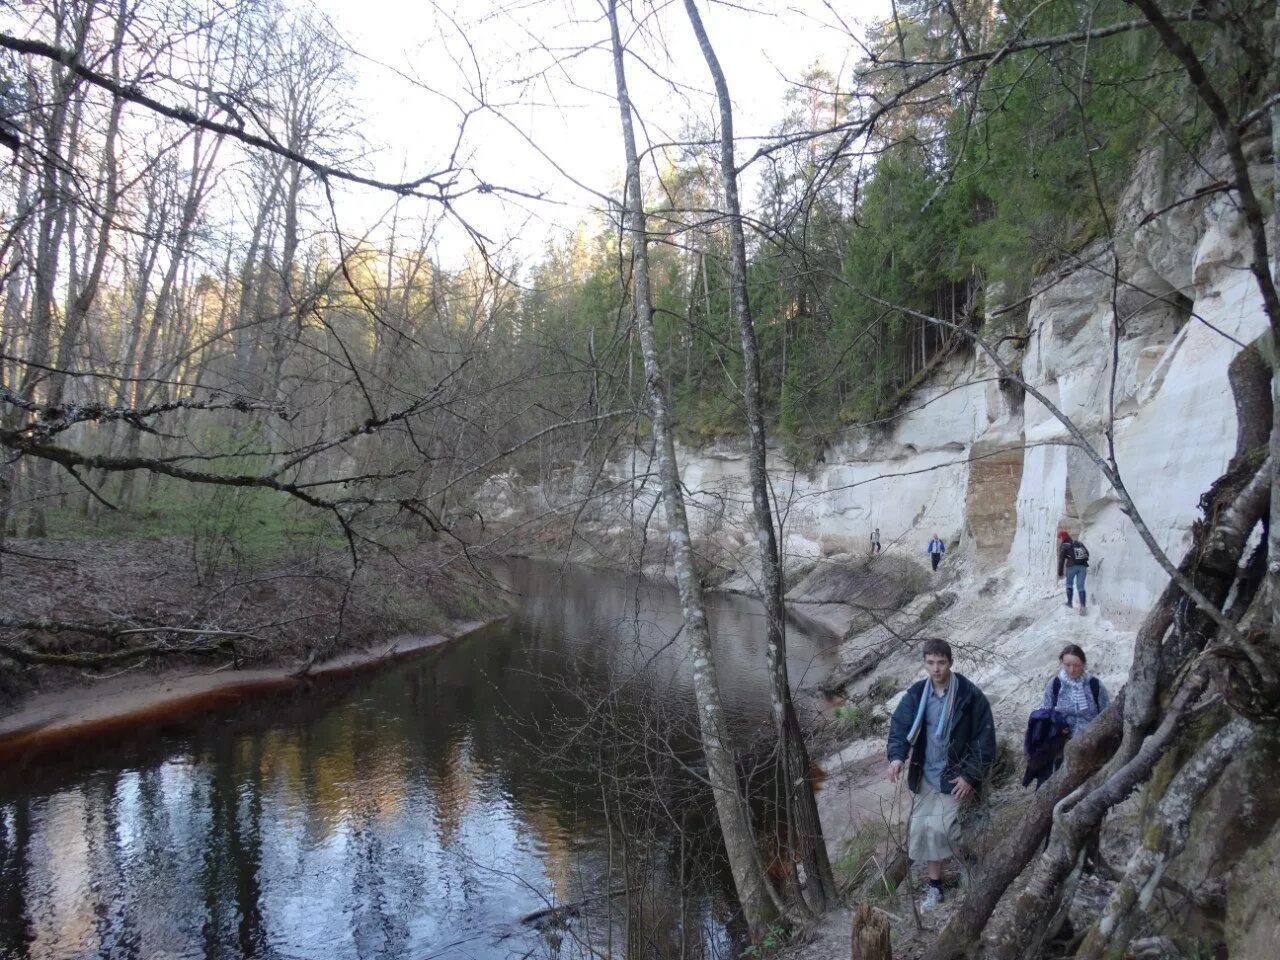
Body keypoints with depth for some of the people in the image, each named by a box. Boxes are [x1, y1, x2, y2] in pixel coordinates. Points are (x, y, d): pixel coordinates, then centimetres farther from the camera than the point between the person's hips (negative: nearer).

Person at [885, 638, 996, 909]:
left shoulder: (970, 695, -13)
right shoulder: (916, 694, -1)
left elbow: (985, 738, -9)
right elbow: (900, 725, -2)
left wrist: (971, 775, -14)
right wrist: (897, 756, -21)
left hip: (954, 776, -4)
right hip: (925, 775, 4)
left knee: (939, 828, -14)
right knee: (922, 829, 6)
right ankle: (934, 884, 22)